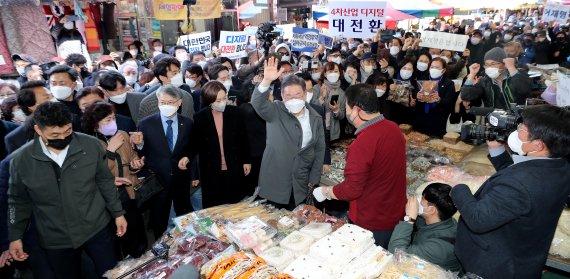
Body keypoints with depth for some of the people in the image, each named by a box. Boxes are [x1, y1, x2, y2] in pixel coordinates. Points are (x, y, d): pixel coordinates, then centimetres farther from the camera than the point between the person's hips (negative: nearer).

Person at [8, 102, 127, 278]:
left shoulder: (91, 146, -12)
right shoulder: (21, 160, -10)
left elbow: (105, 181, -1)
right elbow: (19, 201, 4)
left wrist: (118, 213, 2)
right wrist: (15, 236, 5)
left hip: (97, 229, 0)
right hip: (55, 240, 1)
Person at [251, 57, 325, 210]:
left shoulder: (316, 118, 2)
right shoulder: (275, 112, -6)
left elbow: (320, 149, 7)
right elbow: (257, 102, -26)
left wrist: (314, 179, 4)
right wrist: (267, 81, -43)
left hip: (302, 184, 3)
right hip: (275, 183, -2)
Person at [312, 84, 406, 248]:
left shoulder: (363, 143, -29)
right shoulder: (394, 128, -3)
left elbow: (351, 189, -26)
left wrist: (325, 192, -8)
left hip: (372, 224, -7)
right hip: (396, 216, 8)